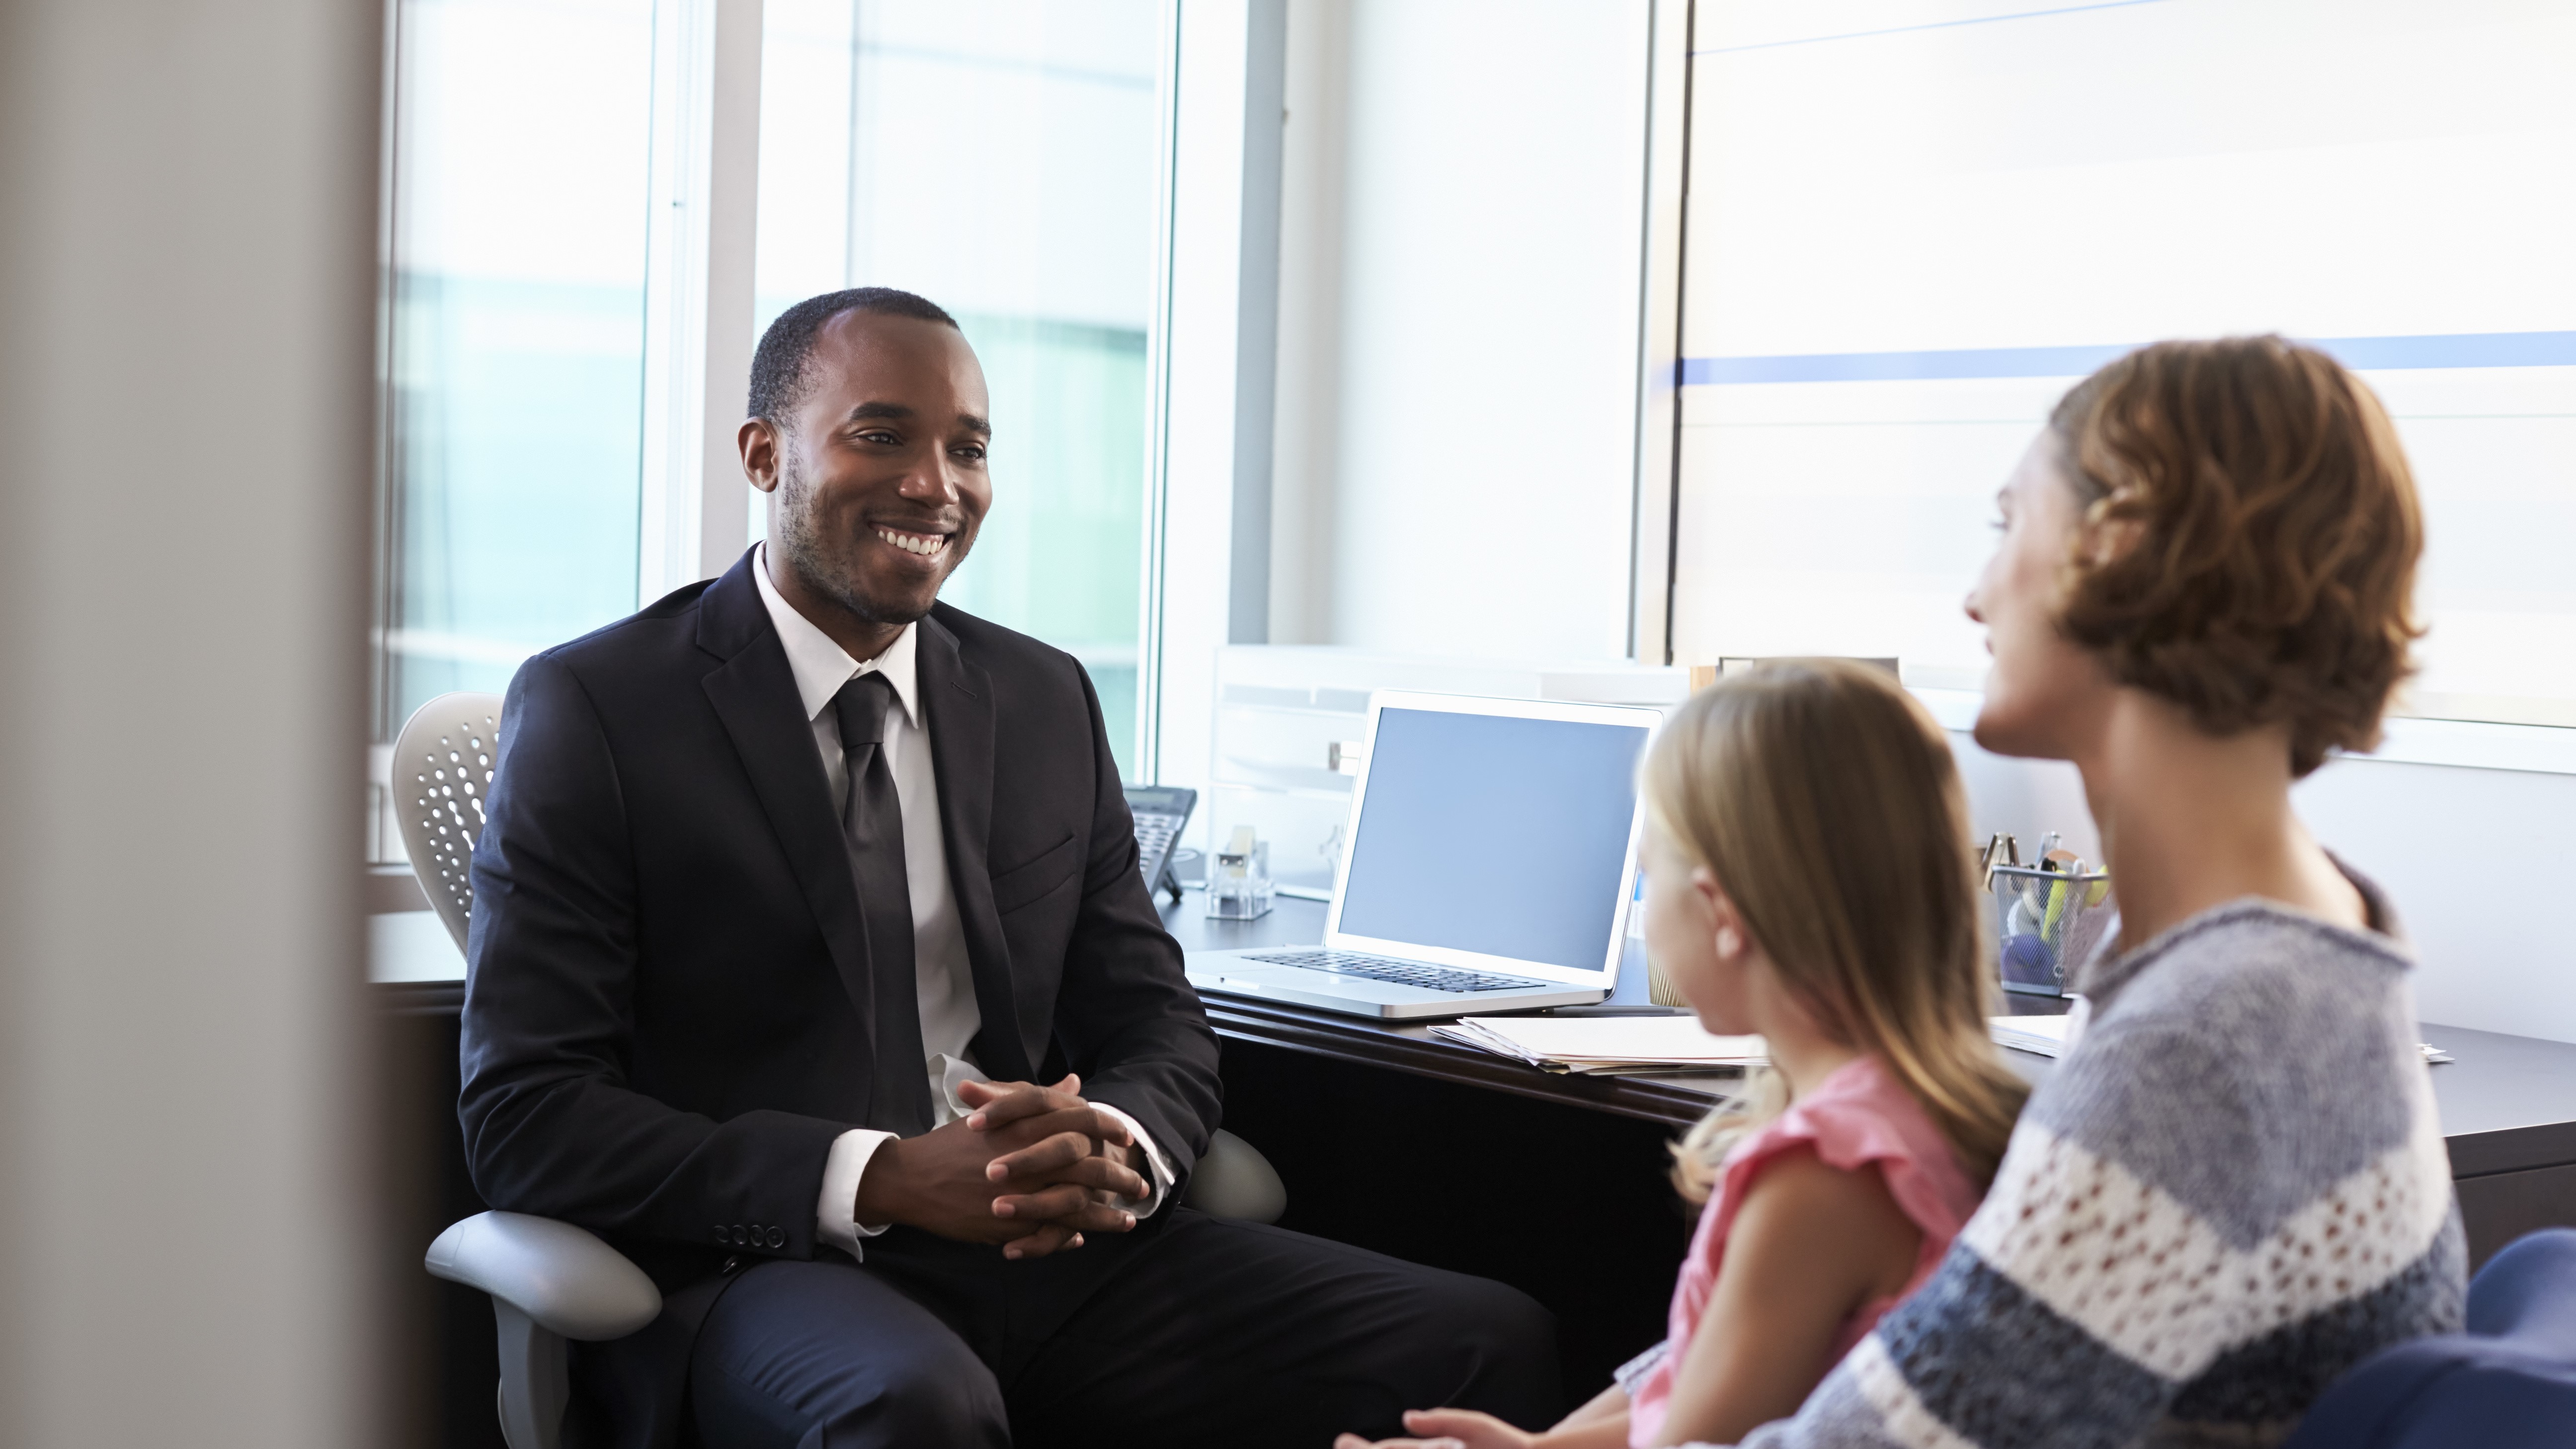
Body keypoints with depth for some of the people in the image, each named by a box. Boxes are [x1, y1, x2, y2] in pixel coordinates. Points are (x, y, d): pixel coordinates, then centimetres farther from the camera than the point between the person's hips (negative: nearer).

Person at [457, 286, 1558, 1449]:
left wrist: (1117, 1152, -11)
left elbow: (1156, 1026, 16)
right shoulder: (591, 709, -1)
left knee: (1490, 1345, -15)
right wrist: (881, 1179, -20)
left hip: (1053, 1257, 5)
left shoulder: (1049, 701, 15)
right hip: (757, 1279, -5)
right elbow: (525, 1116, -9)